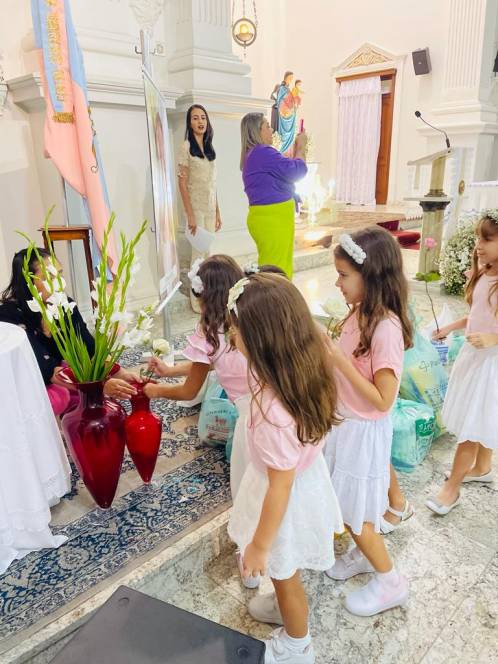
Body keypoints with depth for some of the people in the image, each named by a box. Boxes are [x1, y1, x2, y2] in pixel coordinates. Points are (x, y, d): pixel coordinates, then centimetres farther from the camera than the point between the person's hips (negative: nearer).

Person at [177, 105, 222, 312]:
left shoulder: (209, 148, 13)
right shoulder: (187, 147, -6)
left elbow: (213, 184, 14)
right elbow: (182, 183, -10)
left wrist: (217, 211, 11)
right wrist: (190, 215, -17)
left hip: (210, 208, 6)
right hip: (196, 207, -6)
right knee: (198, 253, -3)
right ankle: (197, 301, 7)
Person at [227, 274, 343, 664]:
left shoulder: (274, 411, -41)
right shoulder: (308, 372, -17)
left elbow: (280, 488, -28)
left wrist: (259, 545, -14)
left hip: (288, 501, -7)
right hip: (306, 478, 7)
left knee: (284, 574, 24)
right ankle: (287, 607, 65)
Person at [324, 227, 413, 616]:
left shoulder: (386, 328, -28)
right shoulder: (360, 313, -3)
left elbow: (382, 400, -25)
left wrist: (340, 360, -29)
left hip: (364, 432, -8)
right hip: (344, 423, 8)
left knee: (354, 511, 9)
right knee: (346, 503, 24)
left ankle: (390, 582, 31)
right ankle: (365, 554, 48)